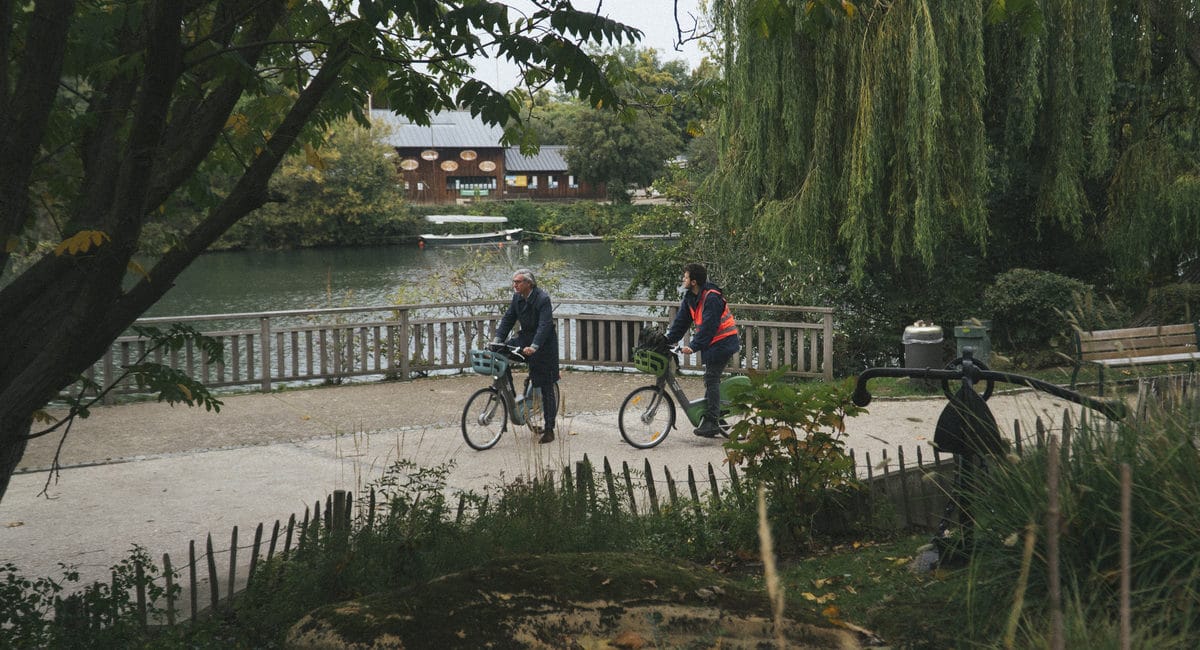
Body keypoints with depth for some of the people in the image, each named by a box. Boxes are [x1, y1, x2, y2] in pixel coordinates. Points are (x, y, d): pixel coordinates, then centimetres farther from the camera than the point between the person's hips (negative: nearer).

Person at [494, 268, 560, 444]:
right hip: (526, 337, 7)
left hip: (544, 343, -7)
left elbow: (544, 325, -30)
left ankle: (549, 430, 1)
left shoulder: (543, 299, -22)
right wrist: (497, 340, -7)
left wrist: (534, 347, -41)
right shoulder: (518, 297, 0)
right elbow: (508, 318, 4)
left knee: (546, 387, -4)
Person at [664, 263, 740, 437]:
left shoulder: (711, 297, -22)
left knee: (711, 378, -14)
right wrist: (667, 340, 0)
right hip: (711, 343, 9)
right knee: (711, 379, 11)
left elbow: (708, 326, -27)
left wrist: (693, 346, -31)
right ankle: (711, 418, 17)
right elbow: (681, 321, 8)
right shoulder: (690, 297, 6)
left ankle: (711, 422, -16)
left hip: (722, 342, -9)